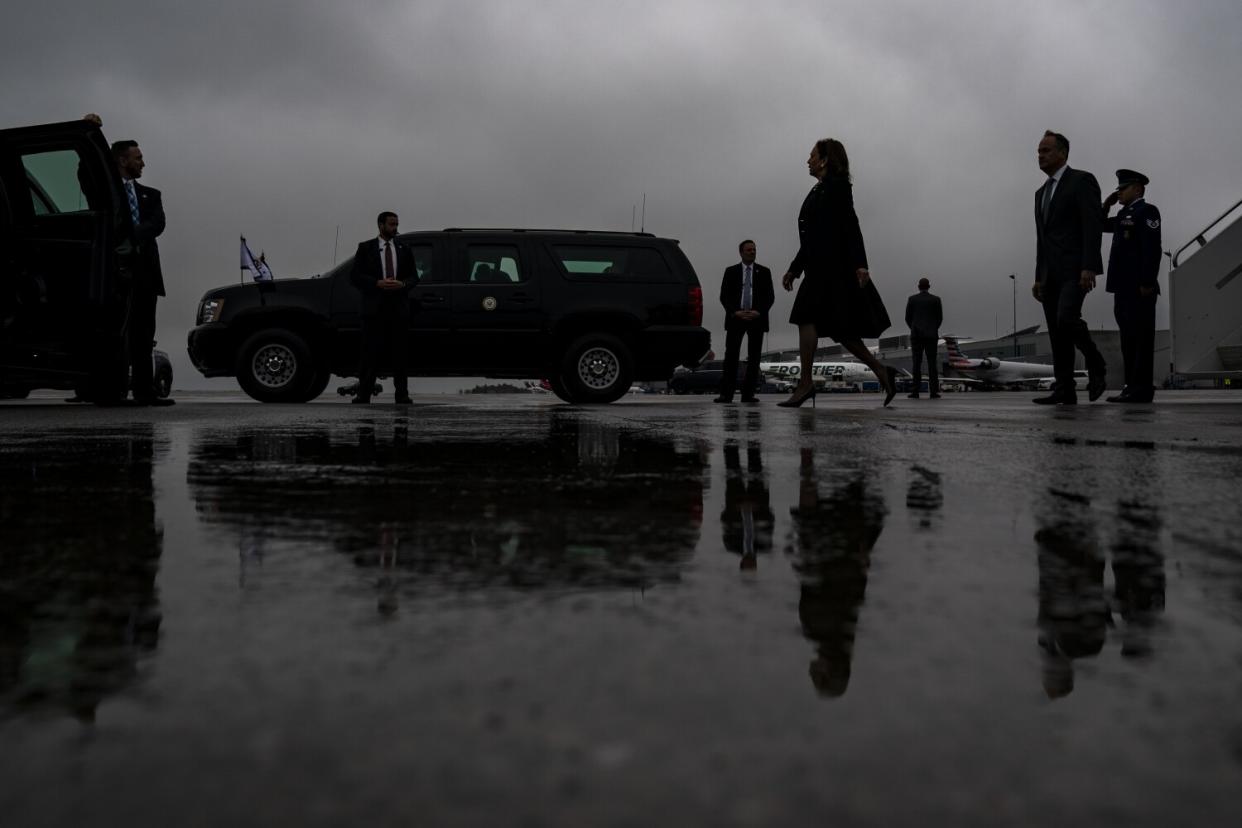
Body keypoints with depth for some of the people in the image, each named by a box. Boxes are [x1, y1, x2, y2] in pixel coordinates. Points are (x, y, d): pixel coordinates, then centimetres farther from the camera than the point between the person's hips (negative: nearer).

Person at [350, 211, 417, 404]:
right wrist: (378, 283, -13)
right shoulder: (365, 248, 6)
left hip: (399, 308, 2)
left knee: (400, 354, 3)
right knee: (370, 354, -4)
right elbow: (355, 275, 0)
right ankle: (363, 395, 0)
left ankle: (402, 395, 7)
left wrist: (402, 284, -9)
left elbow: (414, 276, 13)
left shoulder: (404, 249, 13)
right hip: (374, 308, -2)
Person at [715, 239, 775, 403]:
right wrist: (735, 312, -12)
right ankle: (726, 393, -10)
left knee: (754, 357, -1)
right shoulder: (731, 271, 8)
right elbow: (724, 296, 2)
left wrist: (759, 312, -11)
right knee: (731, 355, -8)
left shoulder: (764, 272, 9)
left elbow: (770, 297, 4)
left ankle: (748, 393, 2)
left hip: (757, 318, 1)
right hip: (735, 317, -1)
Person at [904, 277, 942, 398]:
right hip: (931, 335, 0)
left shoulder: (912, 299, 1)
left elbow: (908, 318, 3)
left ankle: (915, 392, -5)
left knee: (917, 363, -1)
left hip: (916, 335, 0)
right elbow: (940, 318, 4)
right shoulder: (936, 299, 2)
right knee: (932, 363, 1)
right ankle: (934, 392, -3)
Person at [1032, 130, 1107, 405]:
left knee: (1067, 319, -24)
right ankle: (1064, 390, 0)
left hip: (1075, 268, -7)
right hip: (1051, 274, 8)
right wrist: (1039, 278, 15)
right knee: (1057, 333, 1)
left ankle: (1095, 364, -2)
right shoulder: (1042, 192, 22)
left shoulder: (1082, 180, -2)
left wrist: (1089, 268, -22)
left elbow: (1093, 226, -12)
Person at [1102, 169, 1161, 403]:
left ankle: (1141, 388, -10)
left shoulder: (1147, 211, -5)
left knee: (1141, 338, -9)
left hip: (1140, 287, -9)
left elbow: (1152, 249, -14)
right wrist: (1106, 205, 15)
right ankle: (1133, 385, 13)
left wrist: (1147, 283, -21)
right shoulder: (1125, 214, 20)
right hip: (1124, 287, 9)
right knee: (1128, 338, 9)